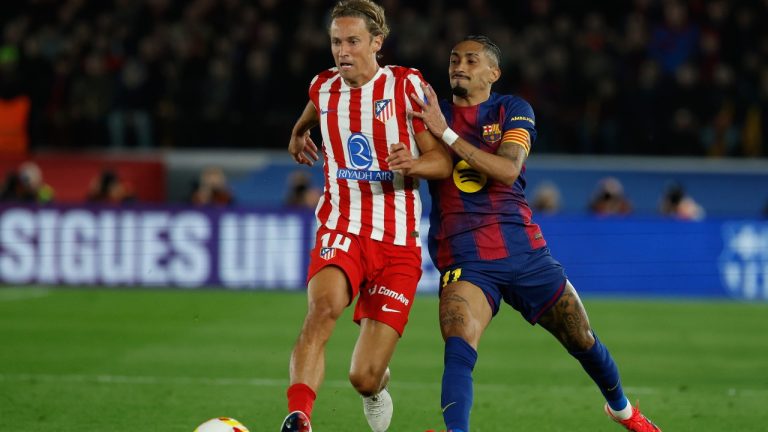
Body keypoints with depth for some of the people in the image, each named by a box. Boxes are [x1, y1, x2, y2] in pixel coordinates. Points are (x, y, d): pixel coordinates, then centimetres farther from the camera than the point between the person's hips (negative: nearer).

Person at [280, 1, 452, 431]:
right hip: (340, 230, 2)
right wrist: (299, 133, 23)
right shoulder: (323, 87, 8)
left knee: (365, 377, -4)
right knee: (324, 305, -35)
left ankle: (377, 386, 35)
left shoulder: (407, 85, -3)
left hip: (397, 240, -2)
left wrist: (413, 163, -23)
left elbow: (443, 161, -5)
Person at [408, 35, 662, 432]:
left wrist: (446, 134, -21)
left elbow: (507, 169, -16)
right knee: (458, 349, -28)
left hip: (523, 249, 1)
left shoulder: (513, 110, 2)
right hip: (464, 258, -1)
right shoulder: (431, 112, 7)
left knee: (583, 342, 13)